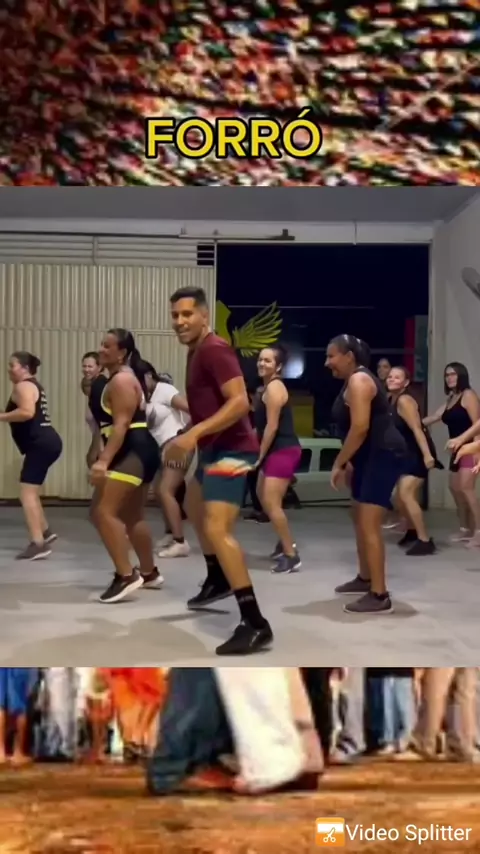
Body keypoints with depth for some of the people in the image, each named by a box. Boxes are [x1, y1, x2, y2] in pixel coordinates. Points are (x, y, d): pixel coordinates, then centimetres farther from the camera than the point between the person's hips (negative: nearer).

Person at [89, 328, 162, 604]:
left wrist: (104, 460, -29)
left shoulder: (121, 380, -11)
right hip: (140, 452, 12)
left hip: (133, 452, -12)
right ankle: (149, 573, 30)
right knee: (132, 517, 19)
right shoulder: (124, 378, 22)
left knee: (103, 512, -17)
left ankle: (125, 576, -16)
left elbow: (121, 424, -21)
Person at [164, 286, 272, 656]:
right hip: (215, 448, 11)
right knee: (194, 508, 29)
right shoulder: (196, 351, 13)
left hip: (232, 450, -11)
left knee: (217, 530, -22)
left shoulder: (214, 349, -18)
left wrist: (193, 434, -32)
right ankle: (218, 580, 48)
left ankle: (256, 625, -21)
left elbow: (240, 402, -28)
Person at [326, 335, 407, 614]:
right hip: (370, 456, 11)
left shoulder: (359, 380, -15)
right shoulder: (355, 380, 18)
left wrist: (339, 464, -17)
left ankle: (380, 596, -12)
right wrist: (350, 463, 15)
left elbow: (360, 428, -23)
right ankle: (365, 579, 35)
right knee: (361, 520, 20)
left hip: (383, 455, -11)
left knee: (369, 525, -15)